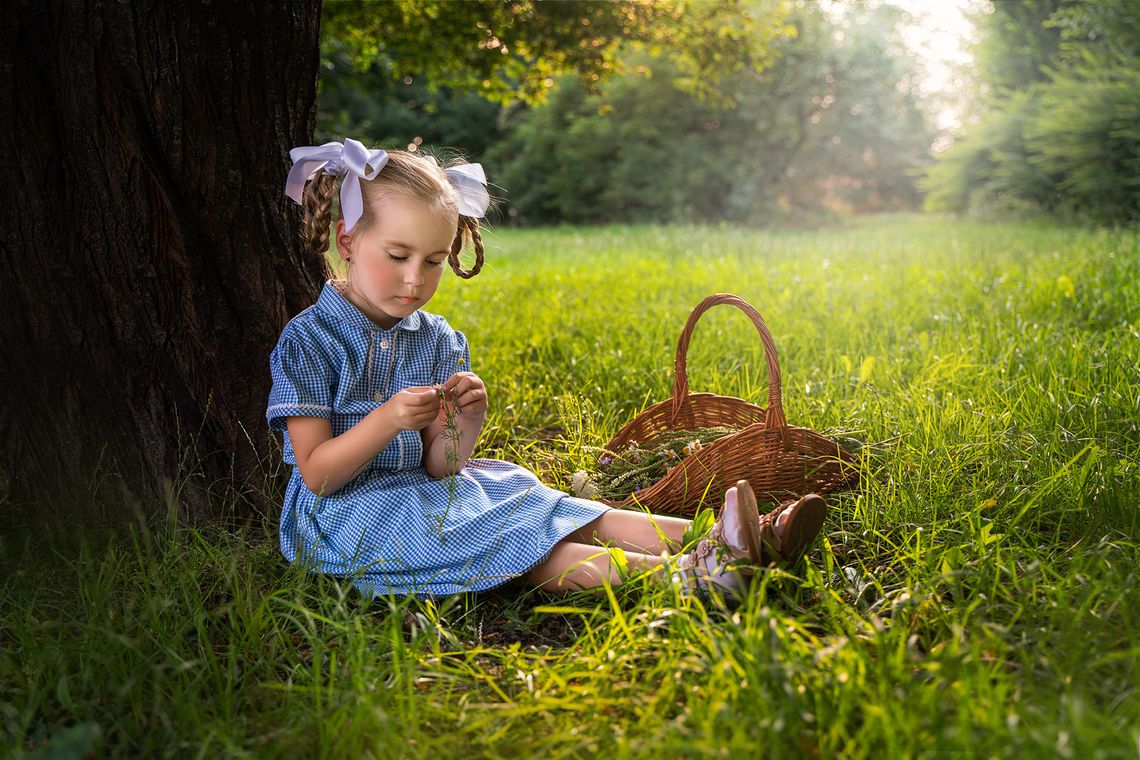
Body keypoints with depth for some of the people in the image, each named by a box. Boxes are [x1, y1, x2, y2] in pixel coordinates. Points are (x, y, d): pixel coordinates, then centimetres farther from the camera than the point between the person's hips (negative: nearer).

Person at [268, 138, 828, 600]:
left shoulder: (439, 341, 6)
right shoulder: (309, 340, -9)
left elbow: (437, 470, 0)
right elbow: (316, 475, -14)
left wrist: (462, 427, -22)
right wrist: (387, 420, -29)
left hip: (424, 494, 6)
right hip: (346, 514, -6)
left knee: (539, 503, -16)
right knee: (504, 542, -28)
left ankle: (709, 544, -28)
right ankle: (681, 576, -45)